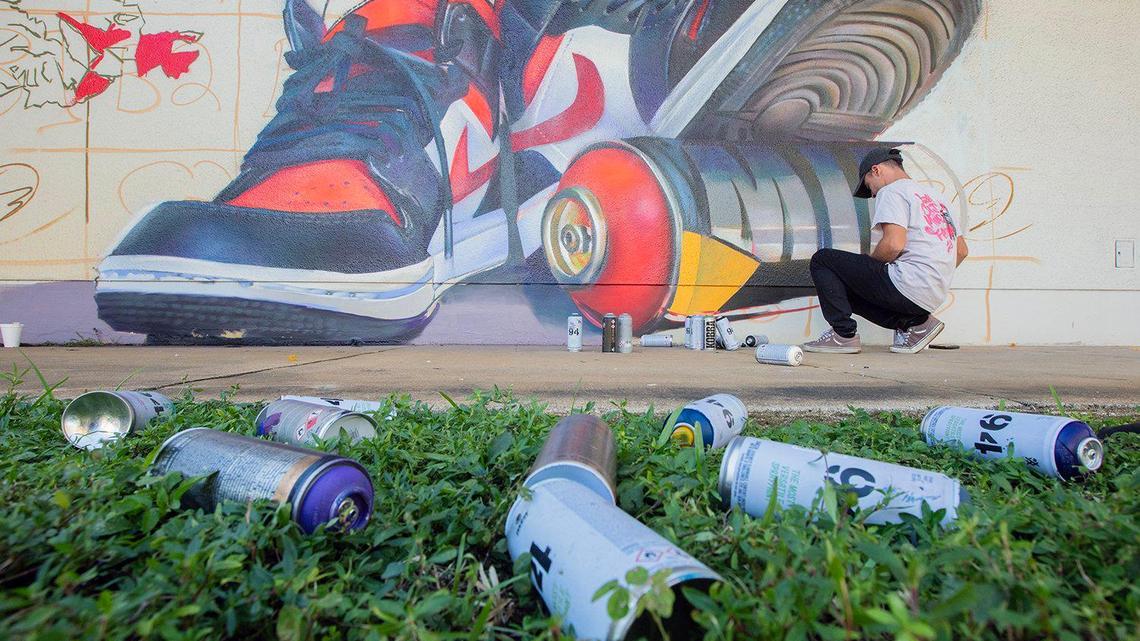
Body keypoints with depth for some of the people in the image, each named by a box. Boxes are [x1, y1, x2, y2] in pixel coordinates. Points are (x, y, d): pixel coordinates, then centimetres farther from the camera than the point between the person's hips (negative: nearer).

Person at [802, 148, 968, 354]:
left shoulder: (891, 191, -4)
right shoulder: (936, 197, 23)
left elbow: (894, 244, -19)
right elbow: (962, 251, 22)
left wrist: (869, 263, -1)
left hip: (907, 287, -9)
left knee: (822, 260, -1)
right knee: (847, 289, 25)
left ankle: (844, 334, -8)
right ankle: (915, 322, 9)